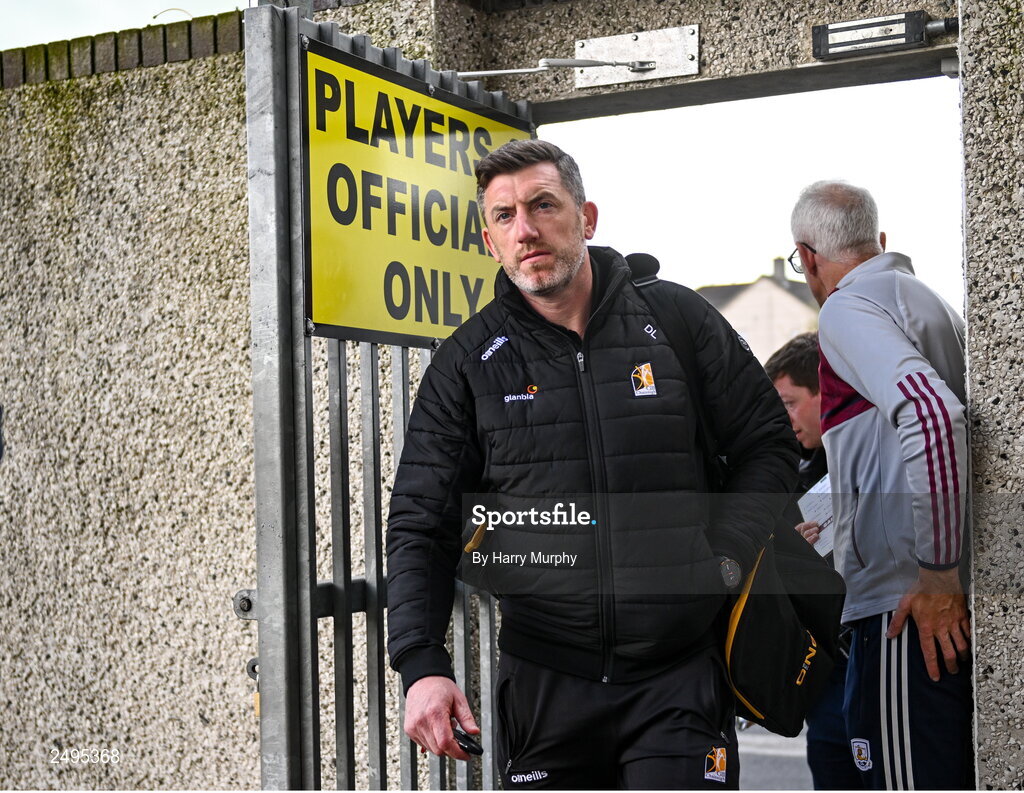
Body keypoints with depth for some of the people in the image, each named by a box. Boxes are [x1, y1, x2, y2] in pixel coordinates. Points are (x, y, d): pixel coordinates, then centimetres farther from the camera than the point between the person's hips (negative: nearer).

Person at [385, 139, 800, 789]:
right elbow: (420, 524, 2)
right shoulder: (468, 362, 4)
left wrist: (723, 560, -3)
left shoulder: (679, 321, 4)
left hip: (680, 677, -1)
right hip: (543, 682, 1)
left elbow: (769, 443, 12)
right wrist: (422, 665, -10)